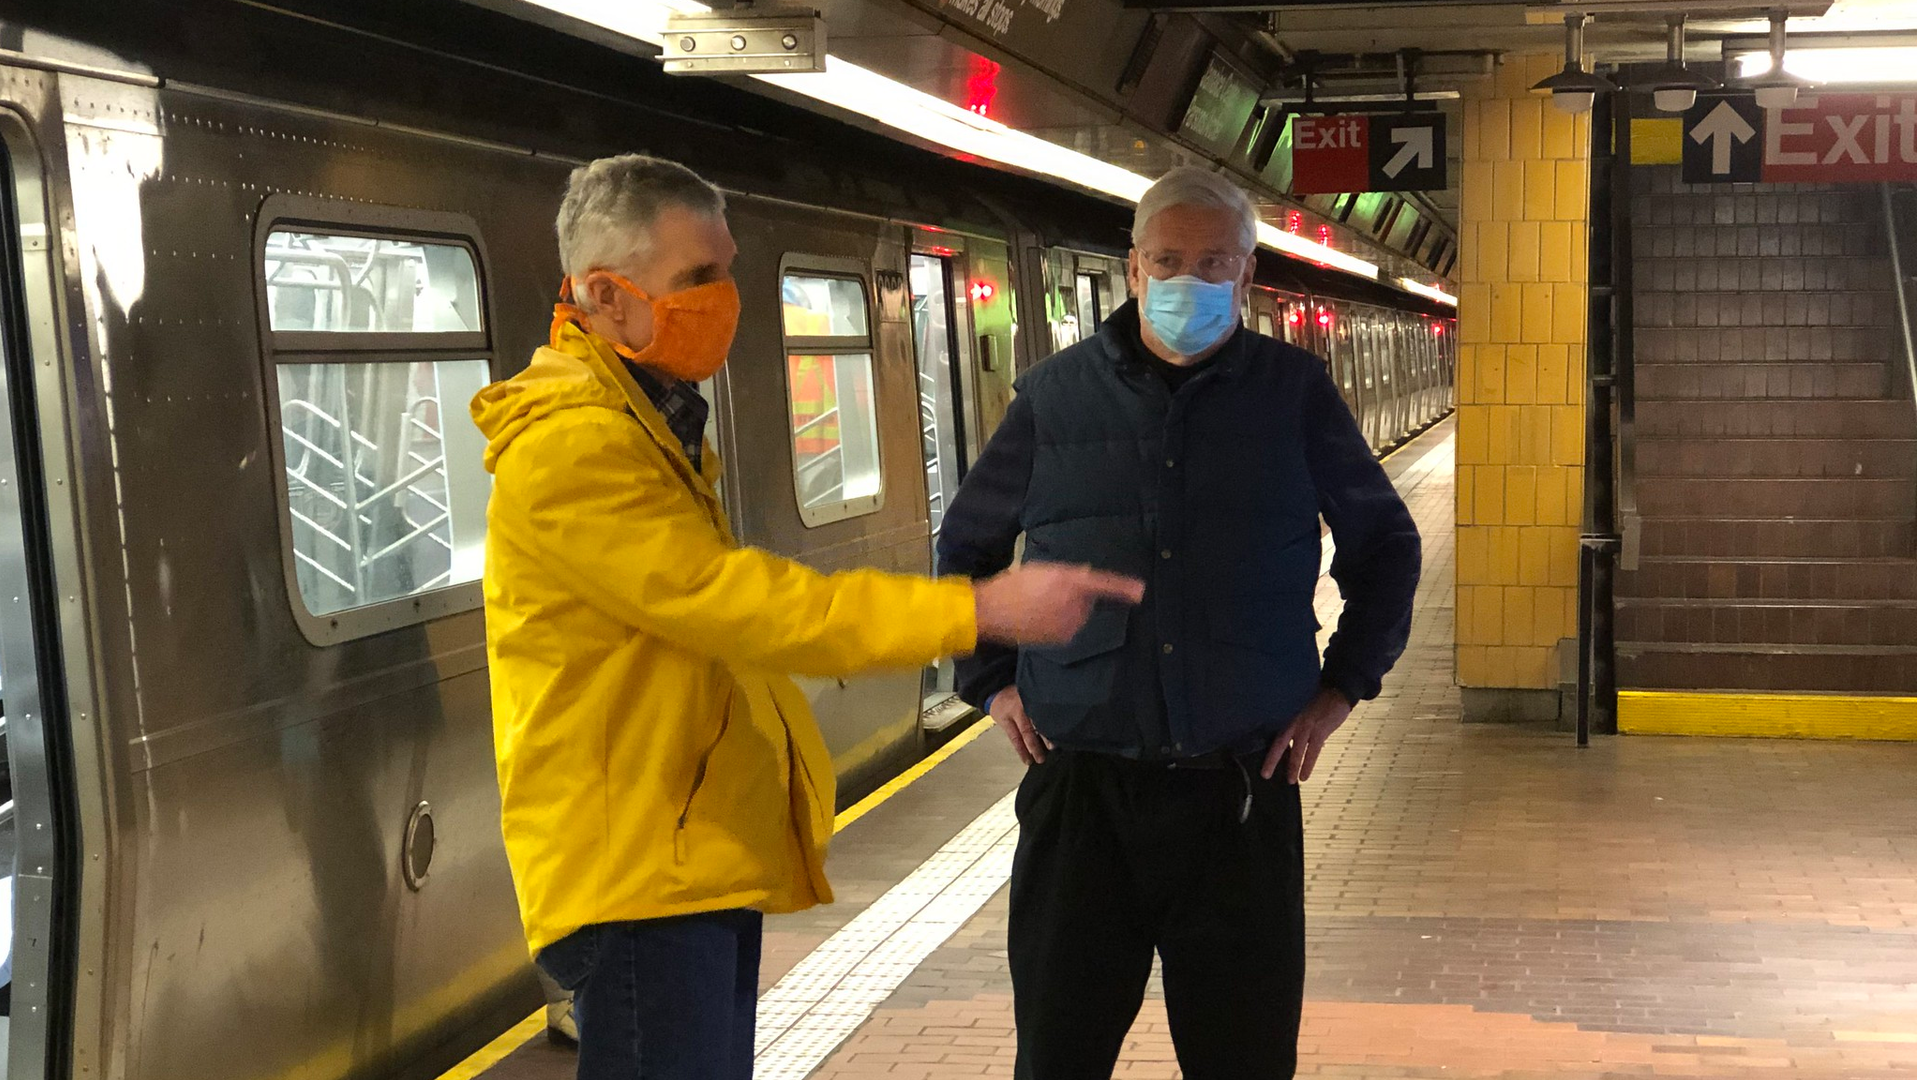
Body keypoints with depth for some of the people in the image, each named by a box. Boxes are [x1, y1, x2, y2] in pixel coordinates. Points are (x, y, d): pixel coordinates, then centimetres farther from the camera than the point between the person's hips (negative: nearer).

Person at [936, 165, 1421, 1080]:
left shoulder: (1295, 393, 4)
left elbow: (1386, 545, 14)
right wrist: (991, 681, 8)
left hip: (1244, 789, 0)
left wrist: (1342, 686, 6)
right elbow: (966, 546, 18)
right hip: (1081, 787, 0)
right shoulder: (1056, 395, 5)